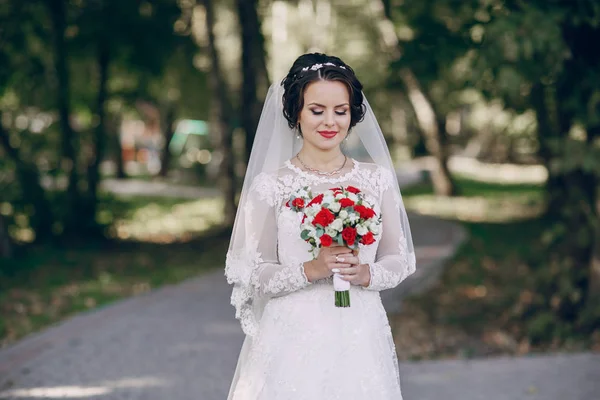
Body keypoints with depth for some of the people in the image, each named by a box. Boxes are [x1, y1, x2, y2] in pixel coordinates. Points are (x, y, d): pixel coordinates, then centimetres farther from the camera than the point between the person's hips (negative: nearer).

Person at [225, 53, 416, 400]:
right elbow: (254, 274, -5)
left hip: (361, 339, 2)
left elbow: (400, 260, 7)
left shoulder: (377, 179, 3)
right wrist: (309, 271, -19)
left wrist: (366, 274, -12)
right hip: (295, 341, -2)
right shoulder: (270, 185, -4)